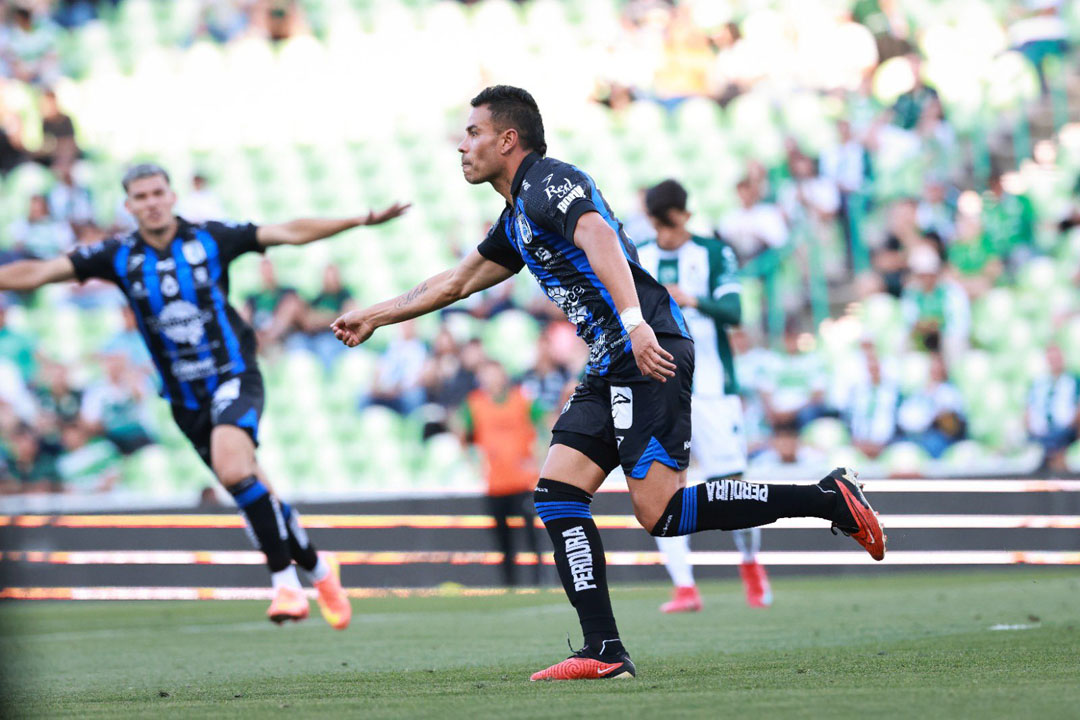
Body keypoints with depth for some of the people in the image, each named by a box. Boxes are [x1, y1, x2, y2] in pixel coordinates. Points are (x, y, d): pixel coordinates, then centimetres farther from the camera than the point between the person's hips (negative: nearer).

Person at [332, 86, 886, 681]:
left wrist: (634, 321, -37)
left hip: (650, 356, -10)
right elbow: (456, 282, 39)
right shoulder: (515, 221, 25)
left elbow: (600, 240, -23)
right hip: (611, 365, 10)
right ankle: (604, 653, -6)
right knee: (556, 496, 0)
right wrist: (373, 317, 44)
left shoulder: (549, 181, -5)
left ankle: (829, 499, -11)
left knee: (658, 510, -17)